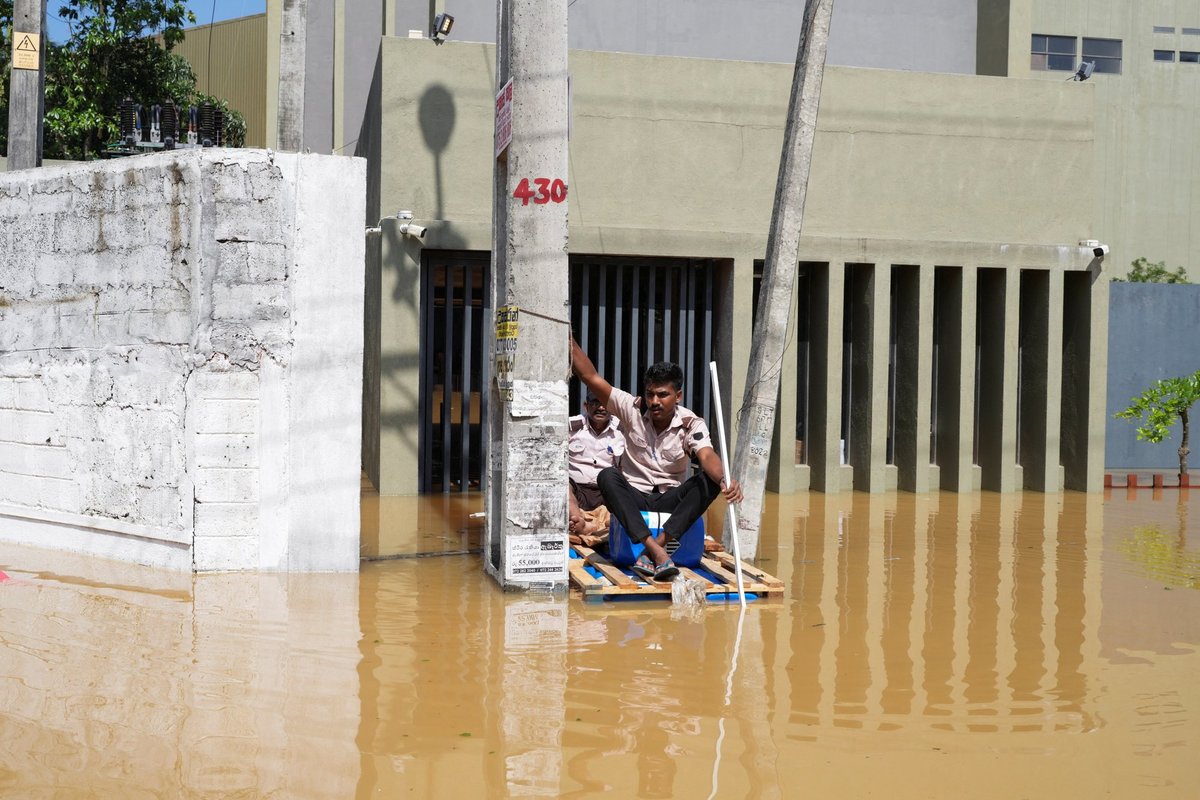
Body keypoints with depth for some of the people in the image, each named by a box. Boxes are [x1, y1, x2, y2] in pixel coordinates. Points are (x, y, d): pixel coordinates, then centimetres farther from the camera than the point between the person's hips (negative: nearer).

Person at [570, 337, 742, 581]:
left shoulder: (691, 423, -9)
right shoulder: (632, 410, -6)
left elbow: (707, 456, -28)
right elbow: (591, 377, -13)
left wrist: (725, 479, -51)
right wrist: (569, 339, -25)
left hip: (672, 501, 0)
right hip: (634, 498, 0)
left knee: (710, 479, -27)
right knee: (607, 476, -31)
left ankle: (654, 547, -38)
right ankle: (657, 551, -44)